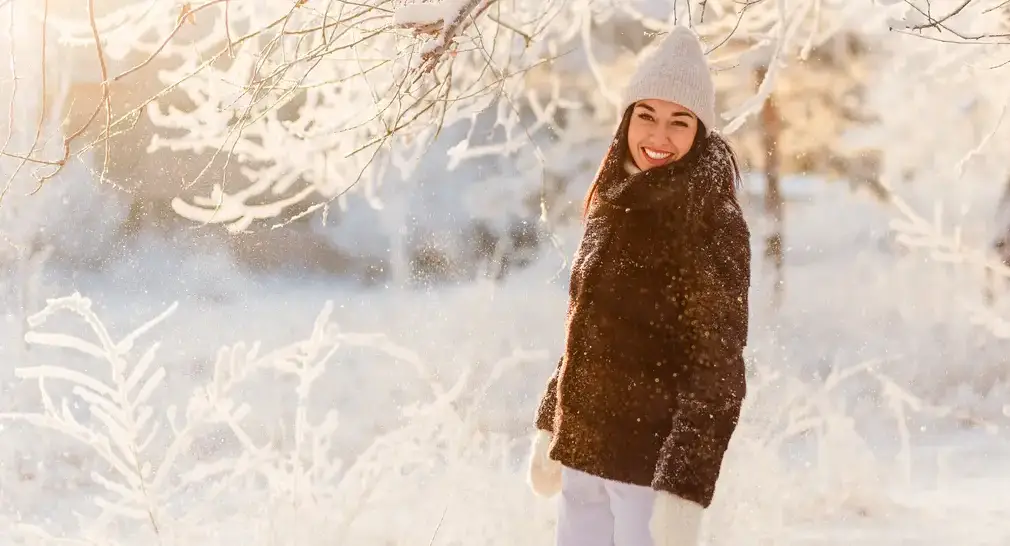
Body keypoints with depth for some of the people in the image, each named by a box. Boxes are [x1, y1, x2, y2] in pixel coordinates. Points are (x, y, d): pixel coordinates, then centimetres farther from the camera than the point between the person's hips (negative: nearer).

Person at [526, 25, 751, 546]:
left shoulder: (714, 225, -12)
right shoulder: (615, 207, 9)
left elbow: (716, 374, -17)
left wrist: (684, 493, -23)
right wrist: (548, 431, 20)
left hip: (655, 466, -7)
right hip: (582, 457, 7)